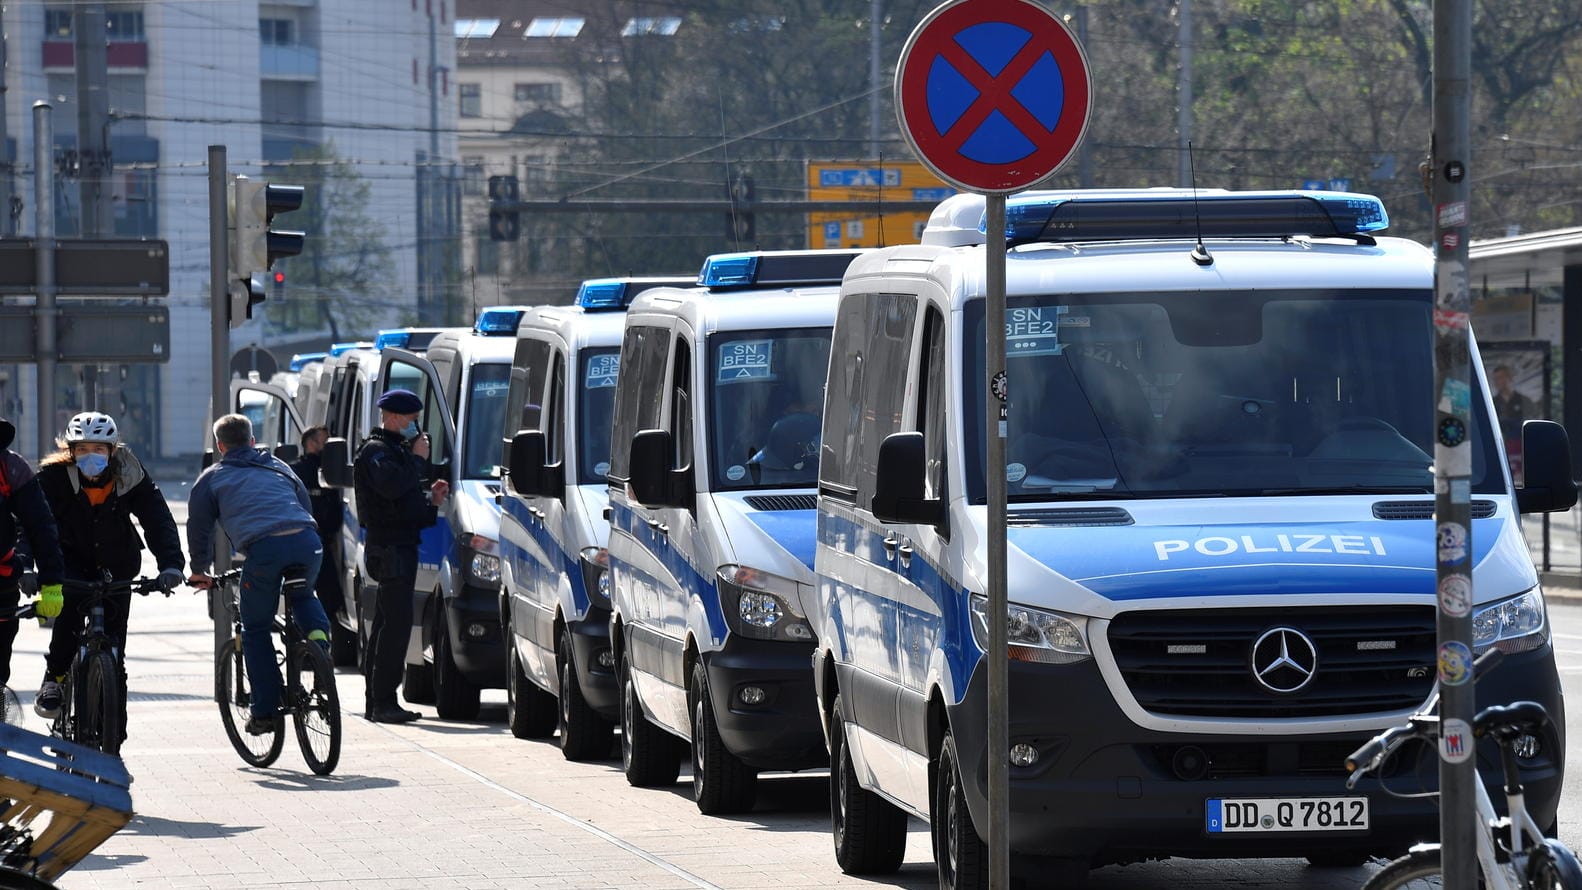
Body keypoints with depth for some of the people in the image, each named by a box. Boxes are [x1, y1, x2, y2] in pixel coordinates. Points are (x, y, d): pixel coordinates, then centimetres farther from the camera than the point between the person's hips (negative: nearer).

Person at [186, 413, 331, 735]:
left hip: (263, 549, -4)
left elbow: (199, 527, 23)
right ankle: (318, 634, 5)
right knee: (303, 595, 35)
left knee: (256, 632, 11)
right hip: (306, 543, 4)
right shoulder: (278, 468, 32)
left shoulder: (212, 478, 22)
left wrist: (199, 571, 35)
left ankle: (265, 712, 9)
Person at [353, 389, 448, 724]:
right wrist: (418, 459, -16)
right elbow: (391, 486, -27)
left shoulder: (397, 449, 24)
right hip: (390, 548, -11)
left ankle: (378, 702, 16)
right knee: (397, 624, -14)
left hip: (402, 544, 11)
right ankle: (383, 702, -16)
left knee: (387, 625, 12)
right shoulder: (375, 451, -9)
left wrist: (431, 499, 12)